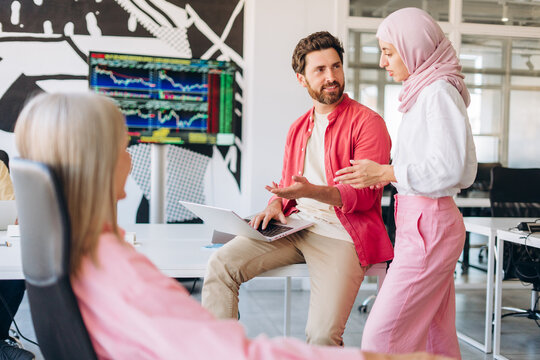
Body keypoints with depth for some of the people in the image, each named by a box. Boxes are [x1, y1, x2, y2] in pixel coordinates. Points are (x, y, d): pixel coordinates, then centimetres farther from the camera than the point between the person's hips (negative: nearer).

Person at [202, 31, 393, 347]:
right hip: (294, 226, 6)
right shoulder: (298, 128, 21)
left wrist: (313, 191, -26)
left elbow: (363, 195, -9)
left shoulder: (367, 122, -2)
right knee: (221, 264, -17)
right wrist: (275, 206, 4)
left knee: (322, 335, -25)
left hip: (340, 235, -6)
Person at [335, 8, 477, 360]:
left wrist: (386, 173, -16)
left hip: (428, 223, -10)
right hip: (422, 220, 10)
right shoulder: (424, 92, 18)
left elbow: (450, 169, -18)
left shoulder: (439, 92, -11)